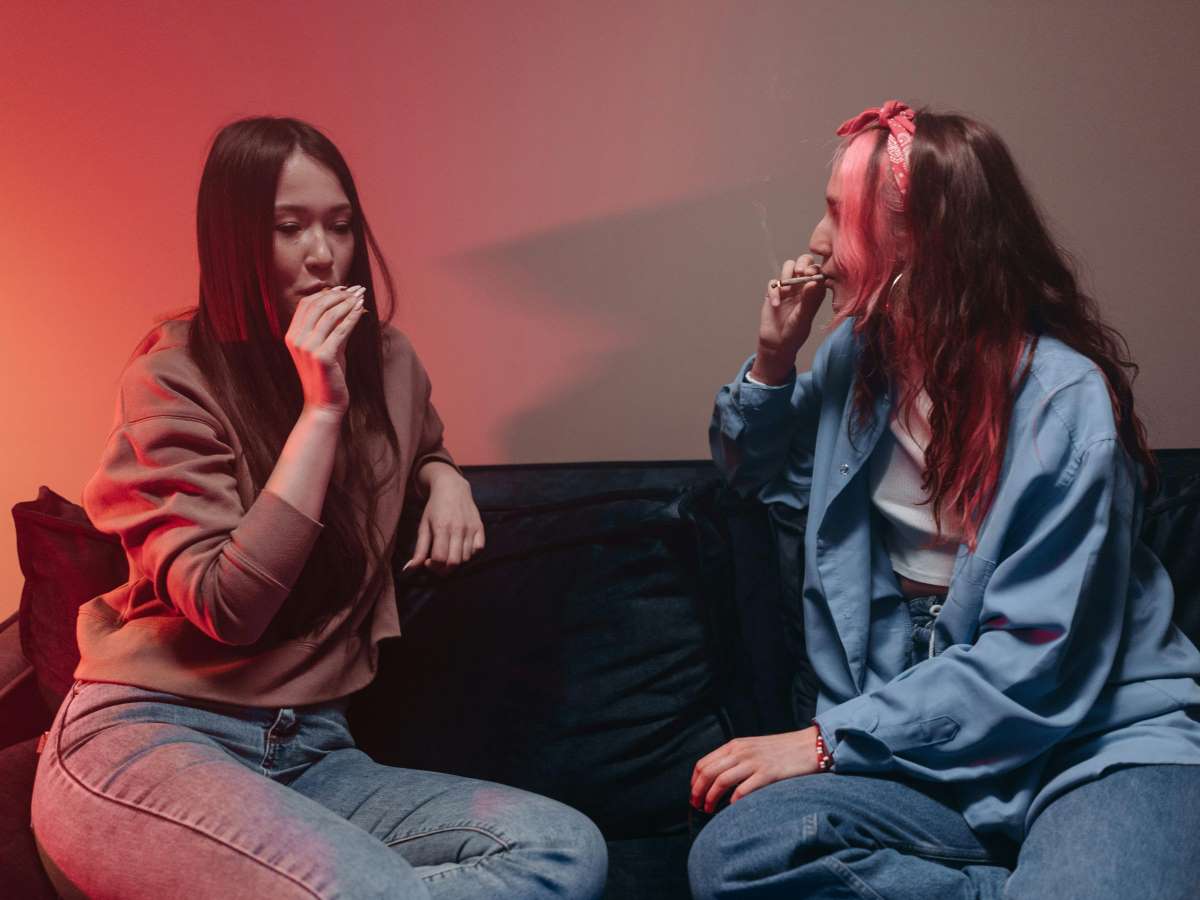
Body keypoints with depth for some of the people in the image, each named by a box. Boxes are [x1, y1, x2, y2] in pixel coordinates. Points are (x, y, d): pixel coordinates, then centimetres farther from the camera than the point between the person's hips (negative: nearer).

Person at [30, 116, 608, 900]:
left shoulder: (386, 363, 11)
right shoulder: (175, 378, -5)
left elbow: (424, 449, 36)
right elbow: (229, 608, -14)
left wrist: (445, 479, 10)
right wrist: (319, 409, -16)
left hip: (314, 751, 6)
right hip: (148, 740, -6)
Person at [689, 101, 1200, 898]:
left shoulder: (1063, 399, -15)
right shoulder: (859, 355, 4)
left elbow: (1034, 661, -17)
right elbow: (759, 474, 22)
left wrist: (828, 740, -18)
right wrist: (771, 360, 2)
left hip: (1106, 738, -6)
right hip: (933, 739, 7)